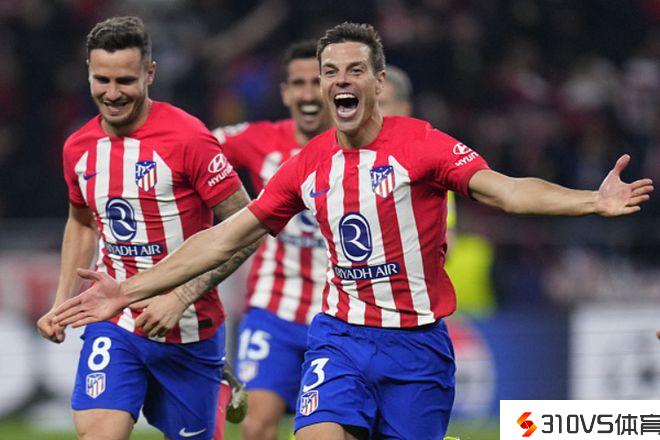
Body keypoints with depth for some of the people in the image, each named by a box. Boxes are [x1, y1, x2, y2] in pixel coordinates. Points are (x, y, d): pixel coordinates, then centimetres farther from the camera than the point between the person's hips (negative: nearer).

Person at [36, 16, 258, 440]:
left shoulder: (188, 138, -16)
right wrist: (63, 302, 12)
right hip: (115, 324, 4)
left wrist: (181, 297, -21)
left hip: (189, 331, -3)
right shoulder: (79, 148, 3)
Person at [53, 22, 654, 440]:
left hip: (417, 344, -2)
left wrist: (593, 201, -35)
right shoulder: (308, 166, 4)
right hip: (340, 338, 2)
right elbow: (226, 238, 10)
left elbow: (505, 190, -19)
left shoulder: (421, 144, -8)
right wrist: (130, 291, 9)